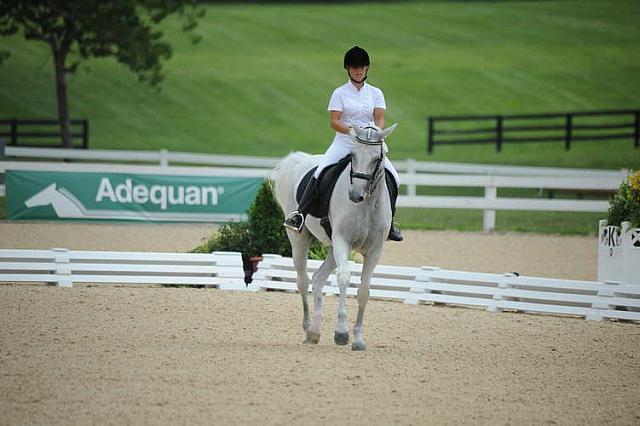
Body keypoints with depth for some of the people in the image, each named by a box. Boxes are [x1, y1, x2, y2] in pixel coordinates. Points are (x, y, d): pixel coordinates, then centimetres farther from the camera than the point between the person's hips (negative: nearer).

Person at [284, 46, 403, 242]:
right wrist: (350, 130, -23)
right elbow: (334, 121, -4)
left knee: (393, 177, -13)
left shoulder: (375, 93, 12)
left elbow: (380, 119, 2)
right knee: (320, 172, -25)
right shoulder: (340, 93, 5)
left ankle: (390, 224, 0)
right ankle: (300, 214, -26)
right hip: (344, 142, -2)